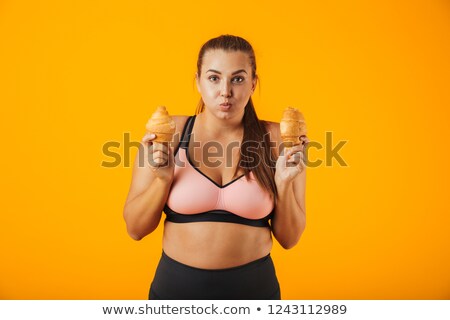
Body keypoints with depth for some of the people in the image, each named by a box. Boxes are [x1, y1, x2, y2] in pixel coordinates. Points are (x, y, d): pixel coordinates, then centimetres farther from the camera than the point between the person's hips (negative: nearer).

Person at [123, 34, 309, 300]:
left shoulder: (276, 139, -8)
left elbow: (289, 238, -2)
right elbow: (135, 228, -3)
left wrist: (284, 183, -17)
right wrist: (163, 178, -18)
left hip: (254, 287, 0)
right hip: (175, 285, 0)